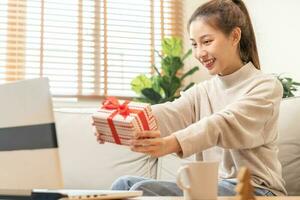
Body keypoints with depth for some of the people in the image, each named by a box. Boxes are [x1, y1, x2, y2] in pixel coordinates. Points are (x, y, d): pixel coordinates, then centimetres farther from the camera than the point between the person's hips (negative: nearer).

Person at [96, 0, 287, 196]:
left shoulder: (266, 86, -4)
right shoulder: (201, 92, 13)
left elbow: (226, 124, -23)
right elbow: (170, 114, -8)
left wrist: (173, 143, -41)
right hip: (213, 186, 6)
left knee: (144, 190, -20)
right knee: (125, 184, -9)